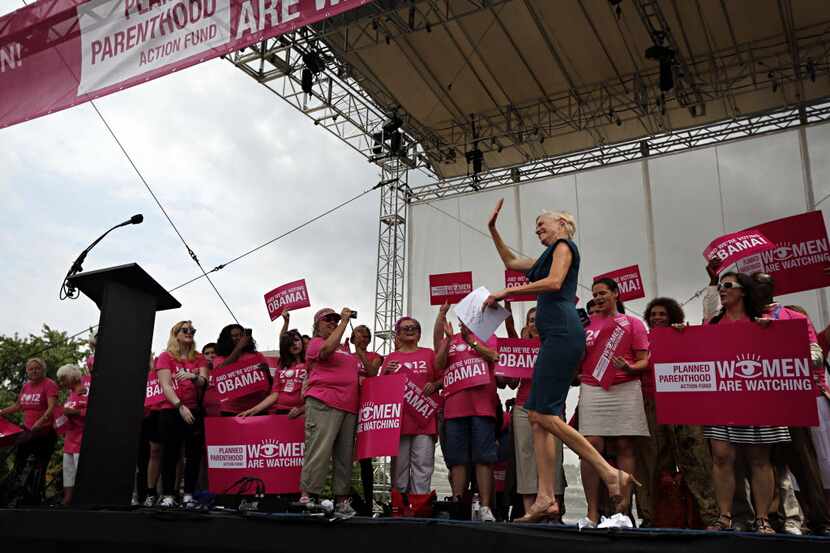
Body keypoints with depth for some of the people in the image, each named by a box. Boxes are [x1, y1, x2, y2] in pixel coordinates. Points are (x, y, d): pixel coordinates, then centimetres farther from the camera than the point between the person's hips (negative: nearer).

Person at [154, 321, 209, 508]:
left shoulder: (199, 358, 12)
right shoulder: (165, 357, 3)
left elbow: (203, 383, 0)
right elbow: (165, 386, -6)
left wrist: (193, 376, -22)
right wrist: (180, 406, -17)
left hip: (194, 411, 3)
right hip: (171, 411, -3)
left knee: (194, 453, 0)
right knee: (170, 454, -1)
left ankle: (189, 495, 4)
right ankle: (168, 495, 3)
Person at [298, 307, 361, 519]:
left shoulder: (346, 350, 27)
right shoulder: (316, 342, 6)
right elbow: (328, 349, -17)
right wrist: (345, 321, -11)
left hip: (348, 406, 7)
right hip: (323, 403, -7)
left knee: (345, 454, 6)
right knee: (319, 450, -14)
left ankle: (341, 499, 10)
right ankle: (307, 497, -11)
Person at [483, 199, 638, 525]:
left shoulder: (564, 245, 6)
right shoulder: (547, 258, 31)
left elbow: (554, 283, -12)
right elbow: (510, 261, 43)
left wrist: (507, 292, -9)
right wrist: (493, 230, 37)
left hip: (562, 332, -10)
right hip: (556, 337, 10)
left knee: (543, 414, -17)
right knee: (538, 416, 0)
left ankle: (610, 473, -15)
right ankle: (546, 500, -4)